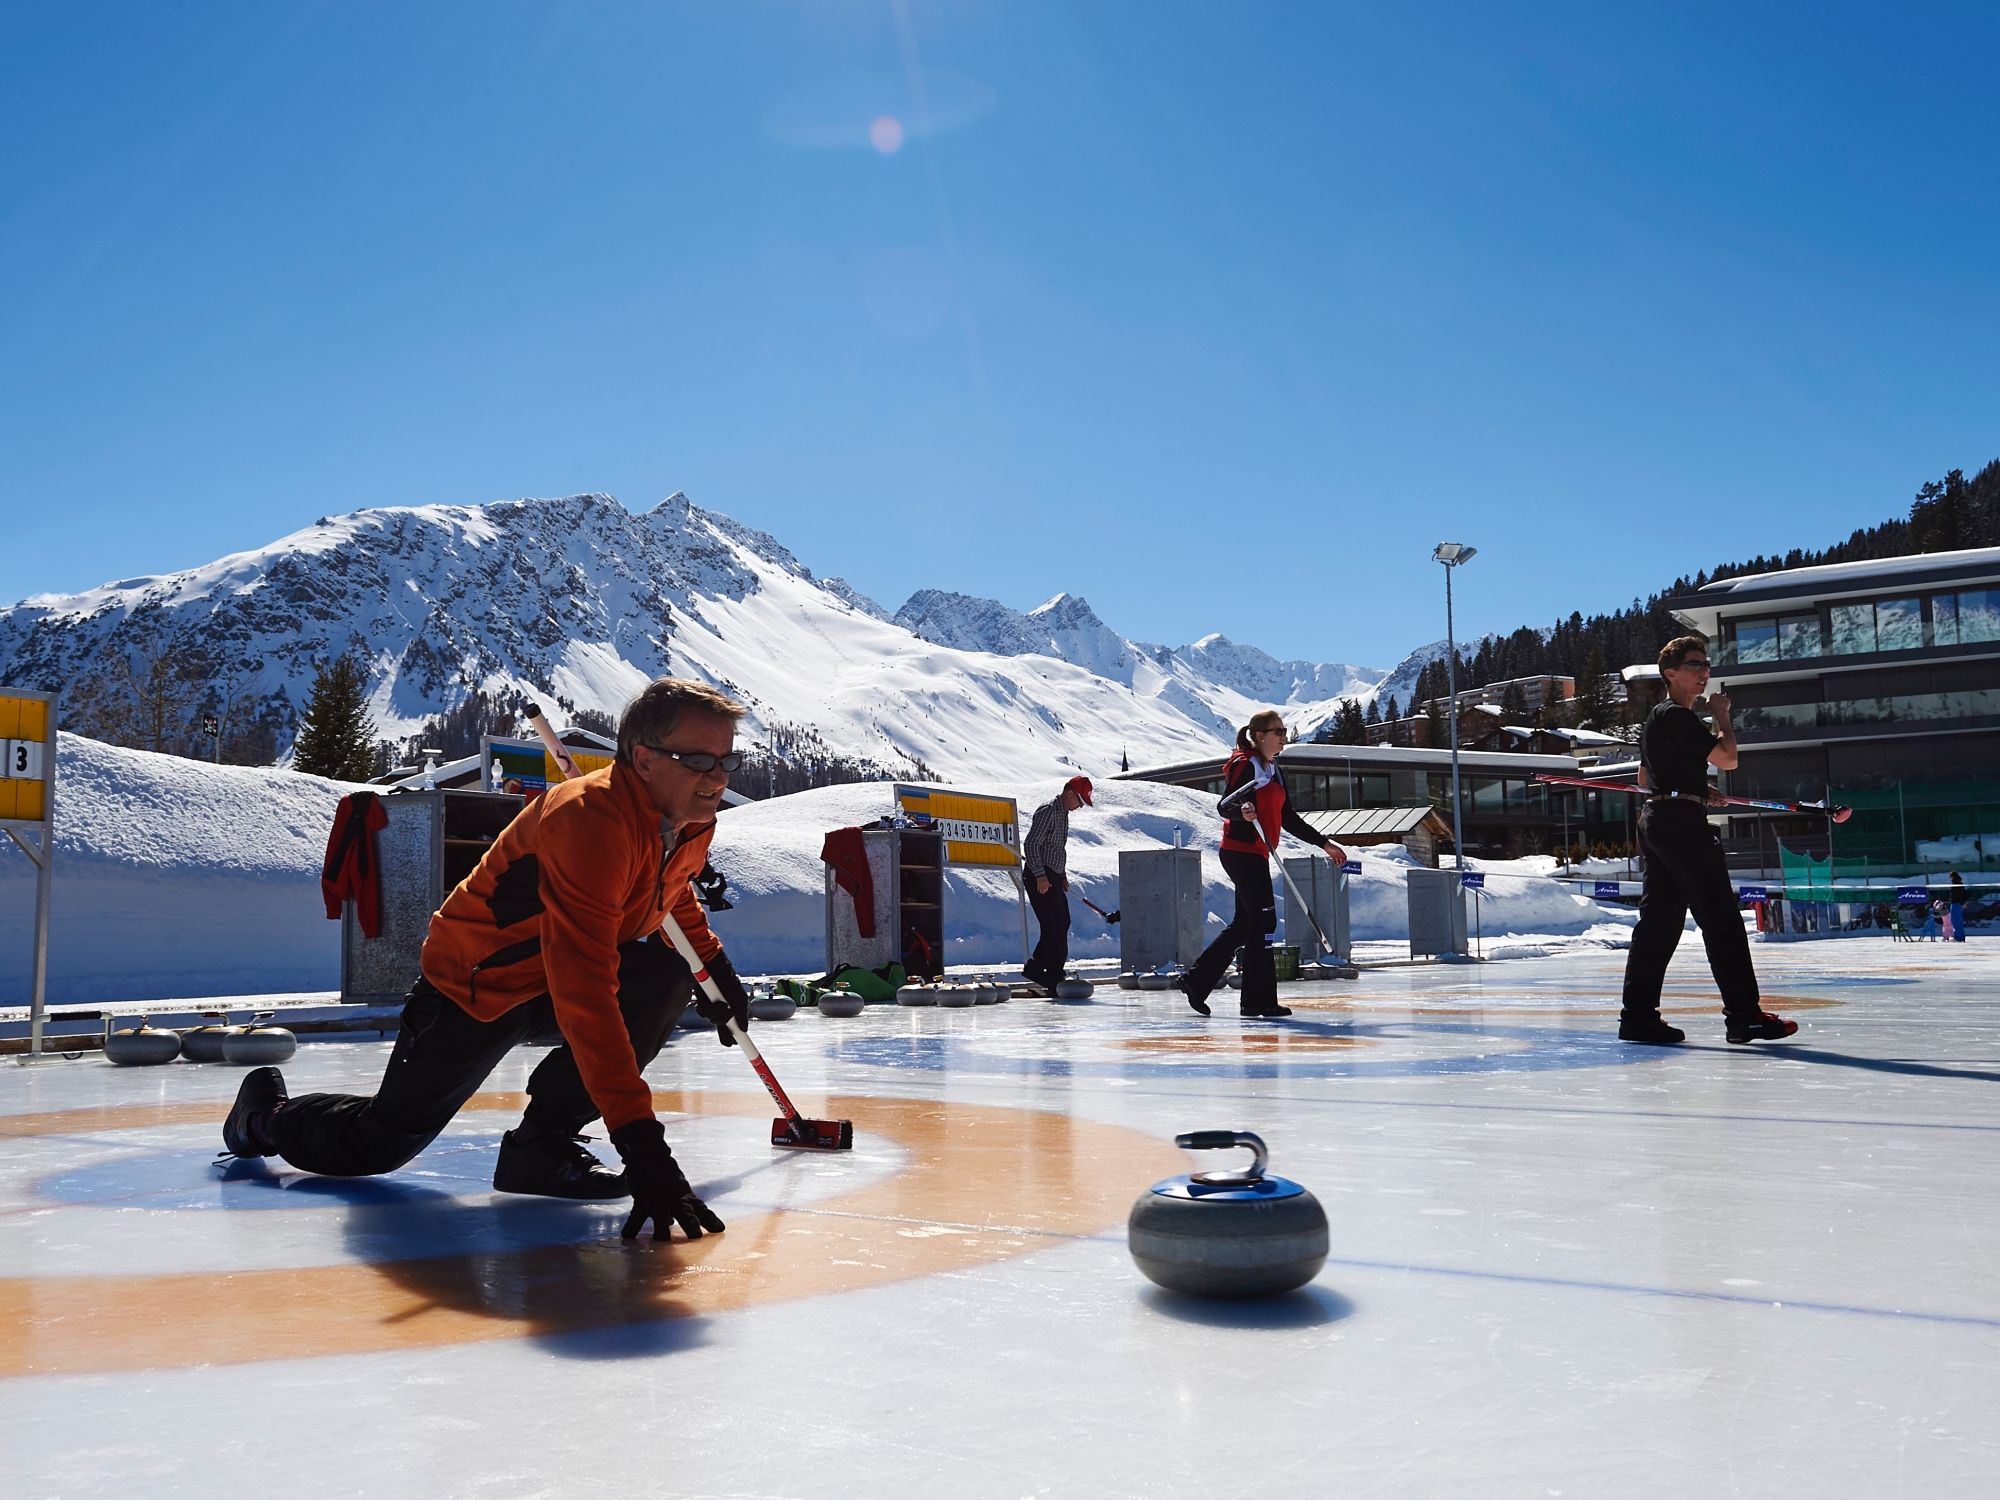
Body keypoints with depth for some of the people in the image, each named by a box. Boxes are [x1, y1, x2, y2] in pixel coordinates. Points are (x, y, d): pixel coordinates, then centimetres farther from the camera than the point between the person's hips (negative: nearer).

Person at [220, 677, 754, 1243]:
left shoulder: (691, 819, -8)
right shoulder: (588, 821, -37)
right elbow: (585, 1002, -44)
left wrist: (714, 965, 8)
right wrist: (640, 1140, -47)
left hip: (554, 972, 7)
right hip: (473, 986, -7)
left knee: (666, 974, -21)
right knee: (378, 1145, 3)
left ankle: (544, 1142, -10)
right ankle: (268, 1112, 37)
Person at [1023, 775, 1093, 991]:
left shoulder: (1063, 813, 17)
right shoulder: (1047, 811, -14)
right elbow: (1030, 844, -20)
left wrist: (1063, 876, 21)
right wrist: (1040, 875, -24)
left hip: (1053, 877, 10)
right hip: (1041, 878, -10)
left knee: (1062, 924, 10)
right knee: (1054, 925, -10)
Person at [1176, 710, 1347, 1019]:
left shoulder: (1274, 771, 18)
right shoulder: (1244, 765, -9)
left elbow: (1288, 819, 22)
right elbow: (1223, 806, -16)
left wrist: (1323, 843, 21)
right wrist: (1241, 812, -37)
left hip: (1257, 855, 10)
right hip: (1241, 852, -10)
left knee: (1244, 924, 11)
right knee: (1263, 921, -8)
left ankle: (1196, 981, 17)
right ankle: (1259, 999, -2)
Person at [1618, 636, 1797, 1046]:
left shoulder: (1657, 717, 21)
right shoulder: (1676, 716, -11)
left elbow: (1645, 777, 28)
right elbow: (1727, 758, -15)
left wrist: (1697, 788, 18)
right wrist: (1722, 715, 1)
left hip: (1656, 822, 11)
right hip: (1682, 822, -11)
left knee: (1660, 920, 8)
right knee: (1722, 918, -8)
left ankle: (1638, 1015, 8)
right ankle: (1743, 1015, -7)